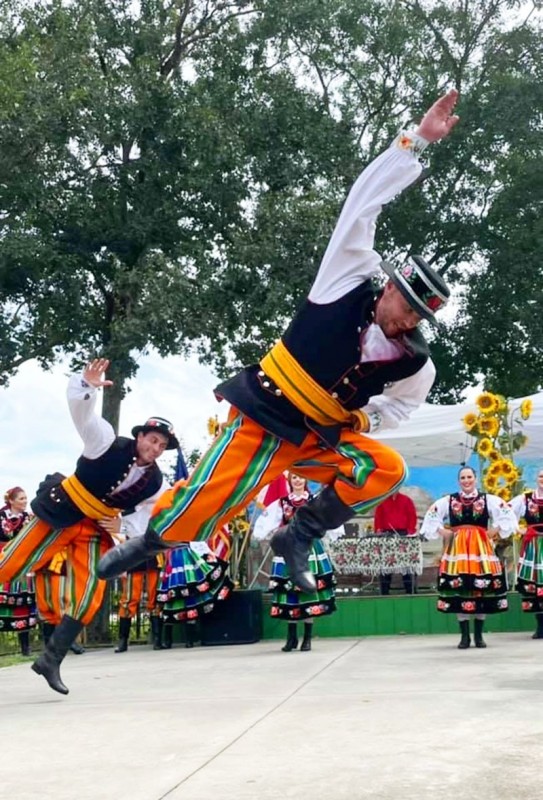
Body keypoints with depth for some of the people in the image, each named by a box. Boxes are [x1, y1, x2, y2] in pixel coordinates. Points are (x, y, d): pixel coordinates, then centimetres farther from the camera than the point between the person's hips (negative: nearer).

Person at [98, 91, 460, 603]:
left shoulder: (415, 366, -2)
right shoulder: (349, 284, -10)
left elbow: (394, 408, 18)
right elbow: (365, 202, -15)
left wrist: (358, 420, -2)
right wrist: (417, 141, -19)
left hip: (317, 437, 4)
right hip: (262, 417, -4)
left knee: (386, 468, -18)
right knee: (200, 508, -13)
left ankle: (297, 538, -5)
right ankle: (150, 540, 19)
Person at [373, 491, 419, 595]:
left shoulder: (406, 500, 7)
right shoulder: (382, 501, 10)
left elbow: (412, 516, 2)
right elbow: (378, 517, 7)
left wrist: (411, 532, -8)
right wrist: (378, 531, -6)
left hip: (403, 535, -1)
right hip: (386, 535, 1)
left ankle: (409, 591, 4)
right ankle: (384, 591, 6)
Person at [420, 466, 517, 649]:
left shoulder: (489, 500, 4)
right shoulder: (448, 501, 7)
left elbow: (508, 516, 1)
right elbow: (431, 517, 13)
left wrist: (493, 531, -3)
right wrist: (443, 533, 4)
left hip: (481, 547, 0)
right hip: (457, 547, 0)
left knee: (482, 588, -1)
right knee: (459, 590, -2)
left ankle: (479, 635, 11)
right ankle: (465, 636, 7)